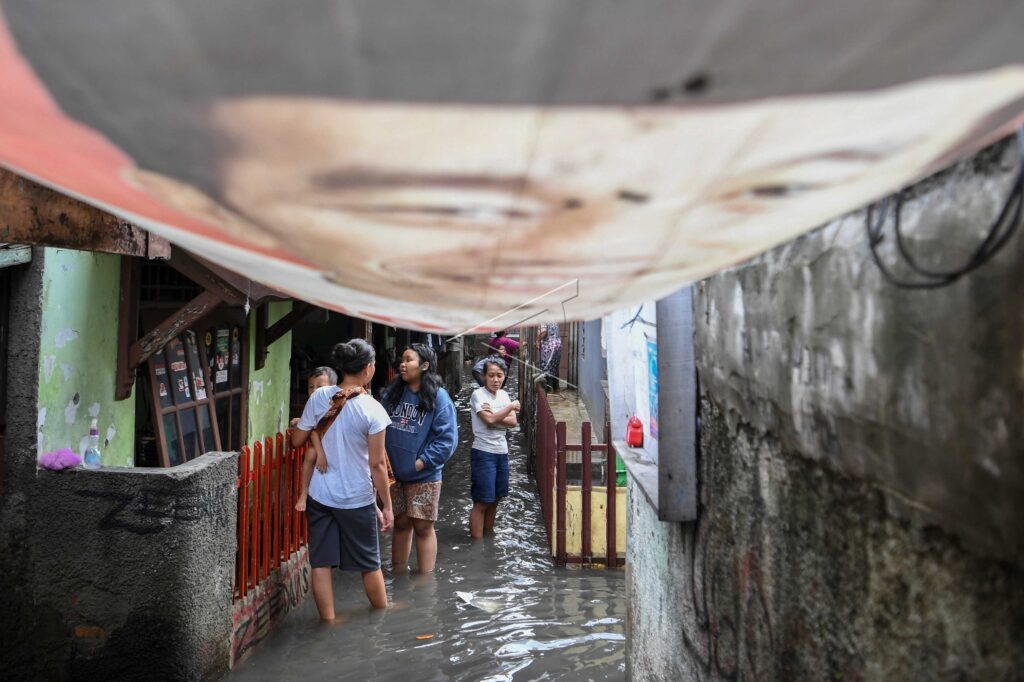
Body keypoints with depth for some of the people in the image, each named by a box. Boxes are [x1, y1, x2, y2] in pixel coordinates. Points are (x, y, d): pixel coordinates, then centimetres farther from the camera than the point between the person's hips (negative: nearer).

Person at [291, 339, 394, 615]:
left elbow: (297, 441, 2)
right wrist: (387, 506, -4)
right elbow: (377, 464, -13)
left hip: (319, 496, 3)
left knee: (320, 563, 10)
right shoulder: (373, 410, -16)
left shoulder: (319, 397, -7)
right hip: (357, 499, -2)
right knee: (370, 563, 16)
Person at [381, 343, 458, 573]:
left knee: (423, 527, 4)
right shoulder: (392, 393, 4)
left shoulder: (438, 397, -11)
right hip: (393, 474, 4)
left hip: (424, 476, -4)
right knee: (401, 524, 16)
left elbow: (447, 439, -14)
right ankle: (397, 574, 30)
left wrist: (421, 463, -16)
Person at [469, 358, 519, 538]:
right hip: (483, 453, -6)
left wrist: (494, 417, -18)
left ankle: (488, 535, 29)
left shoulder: (503, 395, 7)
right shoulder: (478, 394, -11)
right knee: (482, 502, -3)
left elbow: (513, 422, -2)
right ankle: (477, 541, 6)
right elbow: (489, 420, -23)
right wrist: (511, 406, -12)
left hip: (502, 452, 7)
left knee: (495, 499, 15)